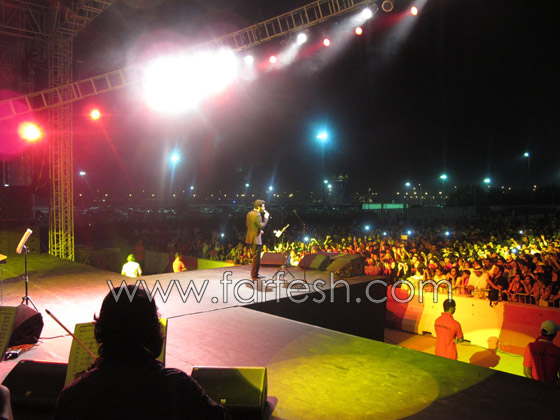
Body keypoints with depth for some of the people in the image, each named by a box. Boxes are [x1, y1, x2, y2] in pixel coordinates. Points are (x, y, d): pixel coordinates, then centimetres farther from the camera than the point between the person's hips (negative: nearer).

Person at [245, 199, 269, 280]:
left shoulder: (249, 213, 9)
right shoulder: (257, 215, -20)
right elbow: (262, 226, -25)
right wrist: (266, 218, -14)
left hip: (251, 238, 10)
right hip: (256, 239, -10)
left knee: (255, 257, 19)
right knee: (256, 257, -1)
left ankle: (254, 273, 26)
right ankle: (255, 275, 4)